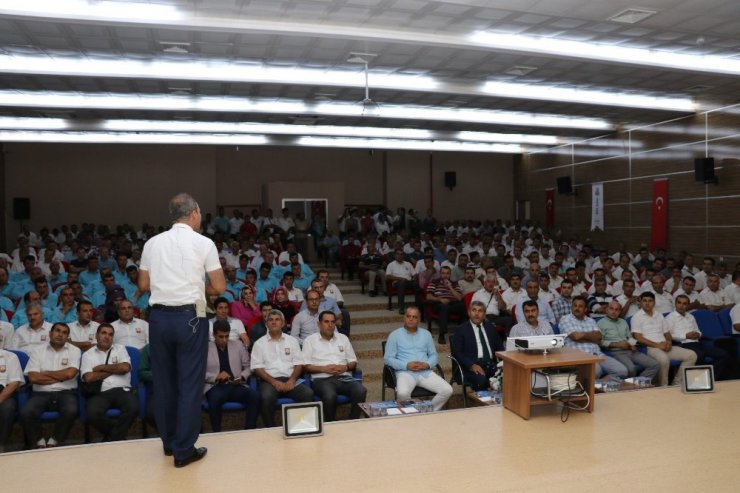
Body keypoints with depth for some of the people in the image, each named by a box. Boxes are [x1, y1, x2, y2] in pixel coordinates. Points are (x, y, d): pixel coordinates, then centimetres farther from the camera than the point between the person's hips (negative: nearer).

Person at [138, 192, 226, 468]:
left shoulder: (152, 243, 6)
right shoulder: (203, 243, -5)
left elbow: (144, 285, 10)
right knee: (190, 384, 4)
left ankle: (169, 442, 29)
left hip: (159, 316, 4)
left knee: (163, 382, 15)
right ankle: (184, 449, 9)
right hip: (190, 316, -4)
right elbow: (219, 287, -4)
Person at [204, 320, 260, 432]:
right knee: (215, 399, -38)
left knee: (255, 396, -28)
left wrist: (242, 376, -4)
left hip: (237, 386, 2)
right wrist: (216, 377, -13)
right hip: (215, 387, -2)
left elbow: (248, 367, 18)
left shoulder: (238, 345, 15)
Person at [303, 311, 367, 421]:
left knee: (361, 391, -27)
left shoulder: (343, 338, 20)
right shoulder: (310, 340, 10)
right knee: (330, 396, -36)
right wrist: (324, 368, -12)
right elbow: (306, 366, 2)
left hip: (344, 377, 3)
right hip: (322, 379, -3)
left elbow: (353, 362, 20)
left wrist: (345, 367, -3)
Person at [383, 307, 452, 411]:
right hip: (405, 372, -3)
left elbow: (434, 355, 16)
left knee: (447, 390, -18)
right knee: (403, 393, -35)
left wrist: (427, 364, -8)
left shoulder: (426, 334, 17)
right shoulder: (395, 335, 6)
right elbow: (387, 358, 0)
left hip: (425, 372, 4)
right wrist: (407, 365, -13)